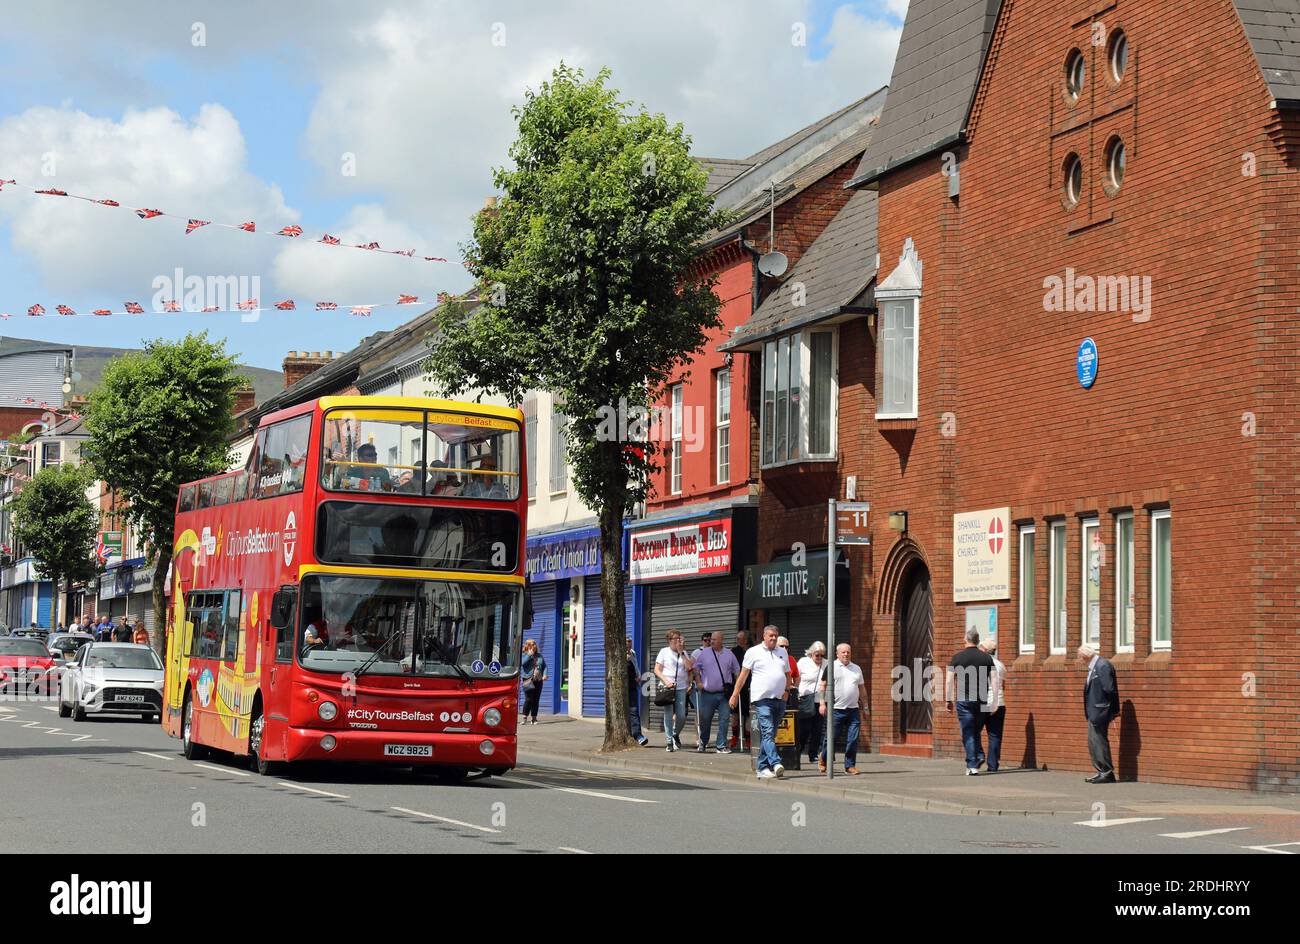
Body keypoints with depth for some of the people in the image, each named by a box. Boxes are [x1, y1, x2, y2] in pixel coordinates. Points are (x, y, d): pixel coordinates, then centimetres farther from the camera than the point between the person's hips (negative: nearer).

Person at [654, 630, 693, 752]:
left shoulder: (684, 653, 13)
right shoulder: (664, 652, 5)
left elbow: (689, 667, -2)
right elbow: (657, 670, 0)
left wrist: (681, 652, -4)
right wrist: (666, 681, -14)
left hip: (681, 688, 2)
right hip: (667, 687, -2)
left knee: (681, 716, -3)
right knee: (668, 715, -3)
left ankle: (676, 734, 24)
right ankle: (670, 742, 3)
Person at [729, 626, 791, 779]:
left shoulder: (783, 653, 17)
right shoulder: (754, 652, 3)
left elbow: (788, 674, 25)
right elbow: (743, 675, 2)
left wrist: (786, 691, 10)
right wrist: (735, 694, -2)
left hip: (779, 699, 5)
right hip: (762, 699, -5)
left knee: (769, 735, 8)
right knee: (768, 732, -16)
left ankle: (763, 768, 12)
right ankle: (776, 764, -27)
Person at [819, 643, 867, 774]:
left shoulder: (856, 669, 17)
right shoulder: (831, 667, 2)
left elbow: (862, 689, 21)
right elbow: (823, 686, -1)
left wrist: (864, 707, 18)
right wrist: (822, 703, -10)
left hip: (853, 710, 4)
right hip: (836, 710, -4)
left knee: (852, 740, -2)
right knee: (830, 737, 0)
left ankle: (850, 766, 6)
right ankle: (823, 761, 21)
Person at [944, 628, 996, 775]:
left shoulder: (958, 657, -2)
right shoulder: (986, 658, 5)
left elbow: (950, 680, -4)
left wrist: (948, 700, 1)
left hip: (964, 699, -3)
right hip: (982, 700, 3)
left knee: (968, 734, 0)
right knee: (976, 731, 19)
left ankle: (972, 766, -5)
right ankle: (979, 755, 1)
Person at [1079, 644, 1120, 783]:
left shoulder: (1103, 666, -16)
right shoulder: (1093, 667, 15)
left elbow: (1109, 689, -21)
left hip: (1100, 711, -11)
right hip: (1093, 712, 11)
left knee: (1099, 741, -7)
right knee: (1093, 742, 13)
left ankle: (1107, 773, -3)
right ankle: (1101, 772, 18)